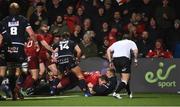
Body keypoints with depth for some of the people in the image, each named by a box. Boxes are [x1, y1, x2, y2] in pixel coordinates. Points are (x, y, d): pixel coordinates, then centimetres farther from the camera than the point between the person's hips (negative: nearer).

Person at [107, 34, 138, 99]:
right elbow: (135, 50, -2)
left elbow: (108, 50, 17)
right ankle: (116, 92, -25)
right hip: (124, 59, -5)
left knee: (123, 78, 21)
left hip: (115, 59, 5)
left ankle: (129, 93, 28)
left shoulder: (117, 43, 28)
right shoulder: (131, 42, 18)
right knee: (125, 80, -7)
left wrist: (110, 61, 14)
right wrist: (135, 60, 3)